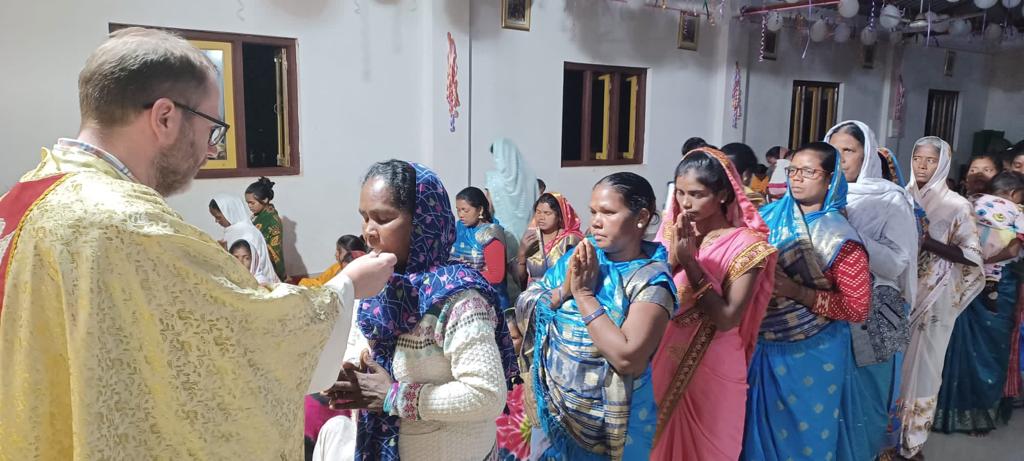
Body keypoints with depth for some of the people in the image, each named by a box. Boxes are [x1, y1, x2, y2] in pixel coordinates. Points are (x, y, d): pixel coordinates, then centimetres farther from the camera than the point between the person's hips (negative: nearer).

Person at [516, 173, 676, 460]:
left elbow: (628, 358, -29)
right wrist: (565, 288, -19)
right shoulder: (581, 255, -2)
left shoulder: (651, 279, -18)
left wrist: (584, 293, -22)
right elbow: (523, 307, -2)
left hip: (606, 421, -5)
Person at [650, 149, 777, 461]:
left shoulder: (746, 244, -15)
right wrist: (673, 257, -20)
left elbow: (727, 319, -21)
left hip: (711, 367, -4)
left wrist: (690, 262, -24)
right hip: (664, 357, 4)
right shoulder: (673, 231, -1)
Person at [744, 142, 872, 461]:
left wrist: (797, 292, -22)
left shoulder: (841, 239, -12)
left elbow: (858, 308, -14)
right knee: (763, 428, 17)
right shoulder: (769, 217, -1)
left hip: (812, 356, -3)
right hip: (763, 348, 4)